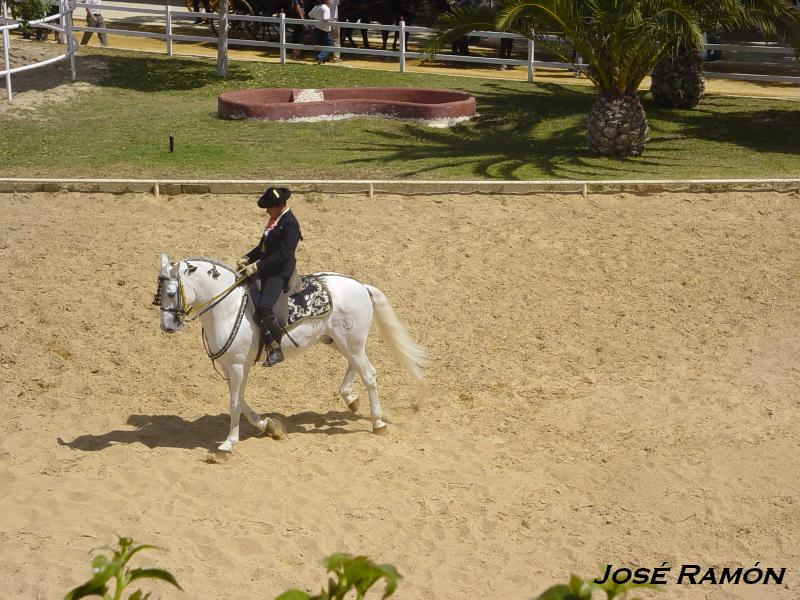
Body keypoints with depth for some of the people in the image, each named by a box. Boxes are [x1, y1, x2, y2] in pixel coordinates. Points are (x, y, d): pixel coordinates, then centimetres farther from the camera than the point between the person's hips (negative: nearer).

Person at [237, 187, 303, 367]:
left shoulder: (289, 224, -16)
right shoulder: (275, 220, 13)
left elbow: (282, 256, -22)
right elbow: (263, 246, 21)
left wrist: (257, 267, -22)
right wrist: (247, 259, 6)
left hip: (280, 273, -11)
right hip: (267, 270, 11)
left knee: (264, 307, -27)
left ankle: (276, 349, -15)